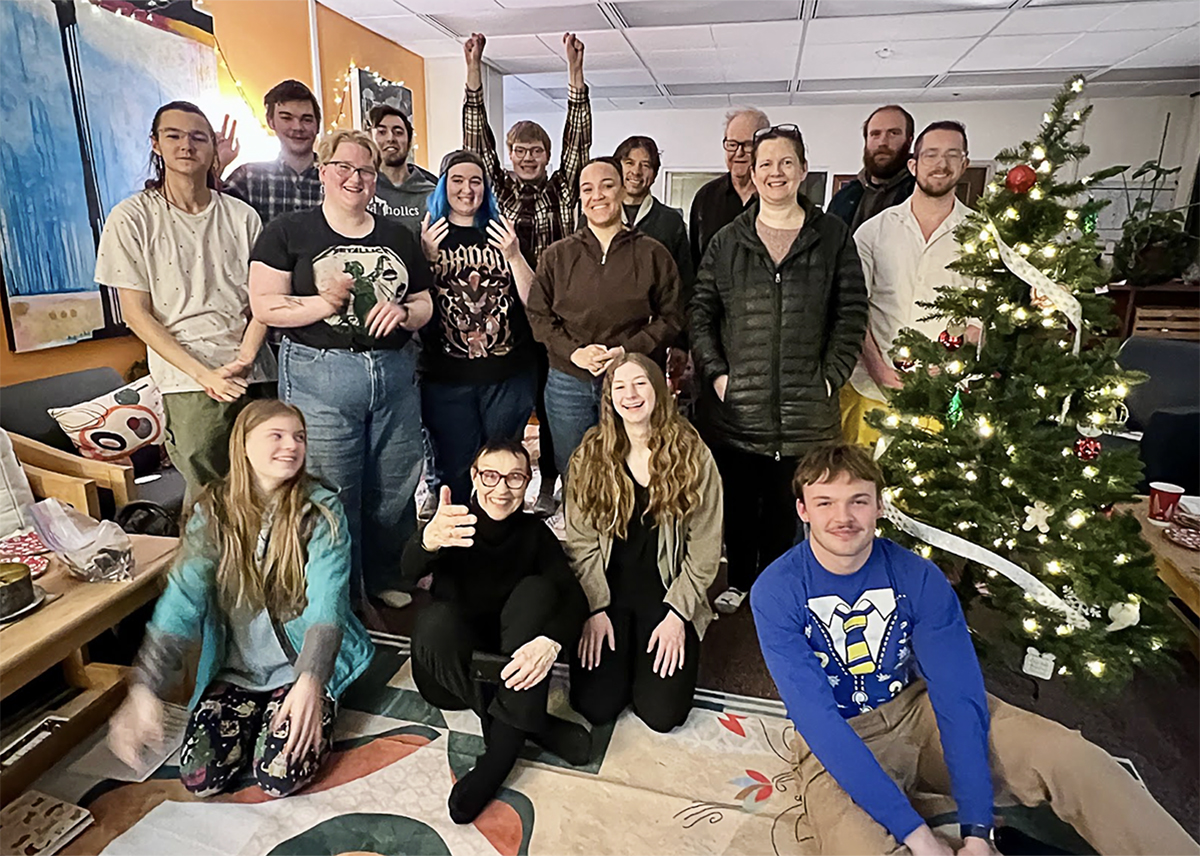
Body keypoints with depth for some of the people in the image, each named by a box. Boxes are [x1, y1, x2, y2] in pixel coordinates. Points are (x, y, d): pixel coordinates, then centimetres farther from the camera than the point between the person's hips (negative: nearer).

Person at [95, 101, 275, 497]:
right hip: (190, 383, -2)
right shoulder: (132, 218, 2)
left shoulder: (241, 215, 9)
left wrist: (245, 358, -9)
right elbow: (136, 313, -1)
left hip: (255, 375, 3)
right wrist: (202, 373, -10)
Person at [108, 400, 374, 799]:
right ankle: (257, 718, 19)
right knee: (200, 778, -8)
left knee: (279, 777, -16)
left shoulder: (320, 511, -14)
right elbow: (182, 601, -15)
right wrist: (145, 690, -27)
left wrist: (309, 682, -36)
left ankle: (315, 714, 14)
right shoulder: (213, 512, -7)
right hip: (234, 670, 3)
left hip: (303, 667, -3)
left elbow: (327, 604, -22)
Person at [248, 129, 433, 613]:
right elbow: (265, 306, -5)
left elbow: (425, 305, 15)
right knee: (332, 497, 3)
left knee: (393, 492, 10)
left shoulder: (397, 237, 14)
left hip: (395, 373, 4)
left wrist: (404, 312, -6)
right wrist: (326, 303, -18)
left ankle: (385, 580, 32)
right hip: (319, 377, -3)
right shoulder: (288, 232, 2)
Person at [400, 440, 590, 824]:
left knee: (537, 588, -23)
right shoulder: (453, 526, -6)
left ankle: (503, 745, -29)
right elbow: (410, 570, -28)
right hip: (448, 676, -1)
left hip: (512, 671, 1)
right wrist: (429, 541, -53)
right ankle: (535, 726, -23)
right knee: (438, 618, -31)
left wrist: (550, 642, -37)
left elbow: (573, 596, -14)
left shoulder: (534, 533, -1)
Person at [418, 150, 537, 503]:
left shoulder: (504, 234, 10)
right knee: (453, 471, 6)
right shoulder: (427, 236, 6)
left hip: (508, 374, 1)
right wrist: (426, 257, -17)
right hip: (446, 377, -1)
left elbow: (533, 300, 2)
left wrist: (513, 256, -14)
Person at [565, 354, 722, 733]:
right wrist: (595, 608, -9)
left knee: (662, 713, -9)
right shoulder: (590, 455, -3)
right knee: (595, 706, -9)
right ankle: (623, 647, 23)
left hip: (667, 592, -1)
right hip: (606, 590, 1)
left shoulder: (692, 454, -7)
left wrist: (678, 614, -10)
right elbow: (581, 540, -2)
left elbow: (705, 546, -6)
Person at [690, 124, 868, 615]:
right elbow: (701, 312, 6)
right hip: (735, 405, 1)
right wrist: (715, 372, -4)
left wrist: (830, 376, -4)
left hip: (803, 408, -1)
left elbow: (851, 314, 3)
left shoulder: (833, 237, 5)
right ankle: (739, 581, 31)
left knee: (783, 504, 8)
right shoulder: (728, 242, 8)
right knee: (738, 499, 11)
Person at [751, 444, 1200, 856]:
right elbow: (815, 716, -26)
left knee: (1075, 758, -16)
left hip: (918, 706, 3)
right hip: (836, 737, -2)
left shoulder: (919, 577, -13)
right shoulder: (776, 592, -21)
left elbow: (958, 694, -16)